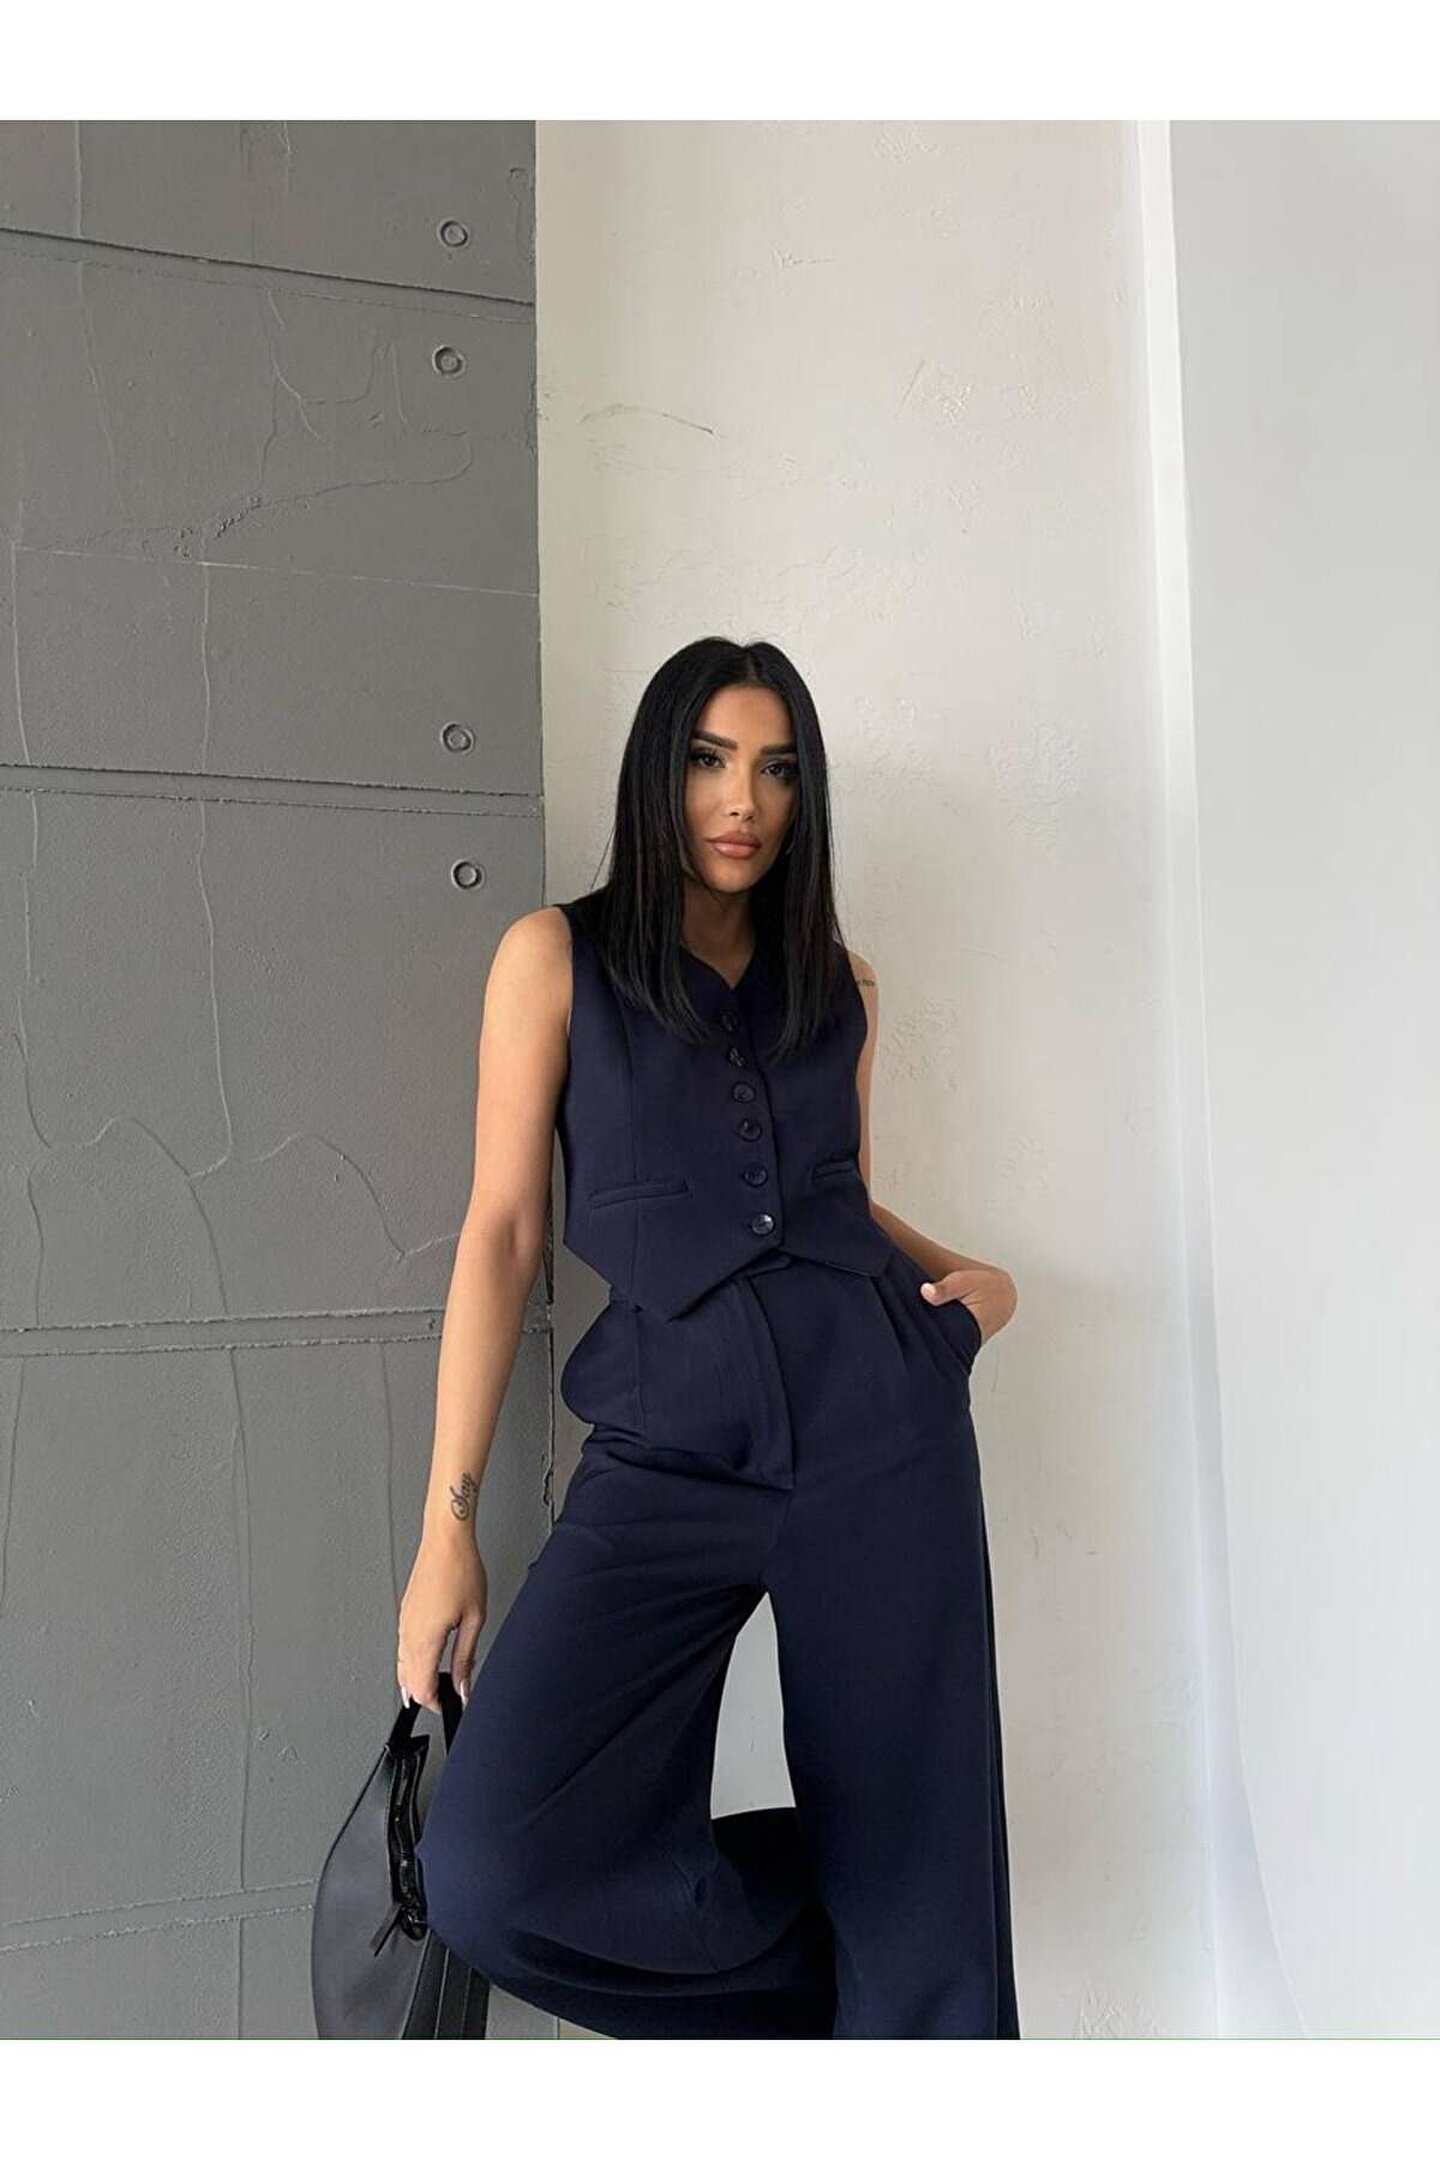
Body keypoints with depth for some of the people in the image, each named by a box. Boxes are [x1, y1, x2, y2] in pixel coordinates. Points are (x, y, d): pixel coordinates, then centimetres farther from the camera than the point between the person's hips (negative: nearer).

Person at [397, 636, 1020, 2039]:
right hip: (667, 1451, -2)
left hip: (882, 1421, 2)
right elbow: (503, 1230, 0)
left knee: (917, 1868, 2)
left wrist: (971, 1277, 3)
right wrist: (449, 1521, -3)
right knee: (494, 1867, -17)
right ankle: (818, 1969, 11)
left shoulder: (839, 982, 14)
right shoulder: (556, 956, 4)